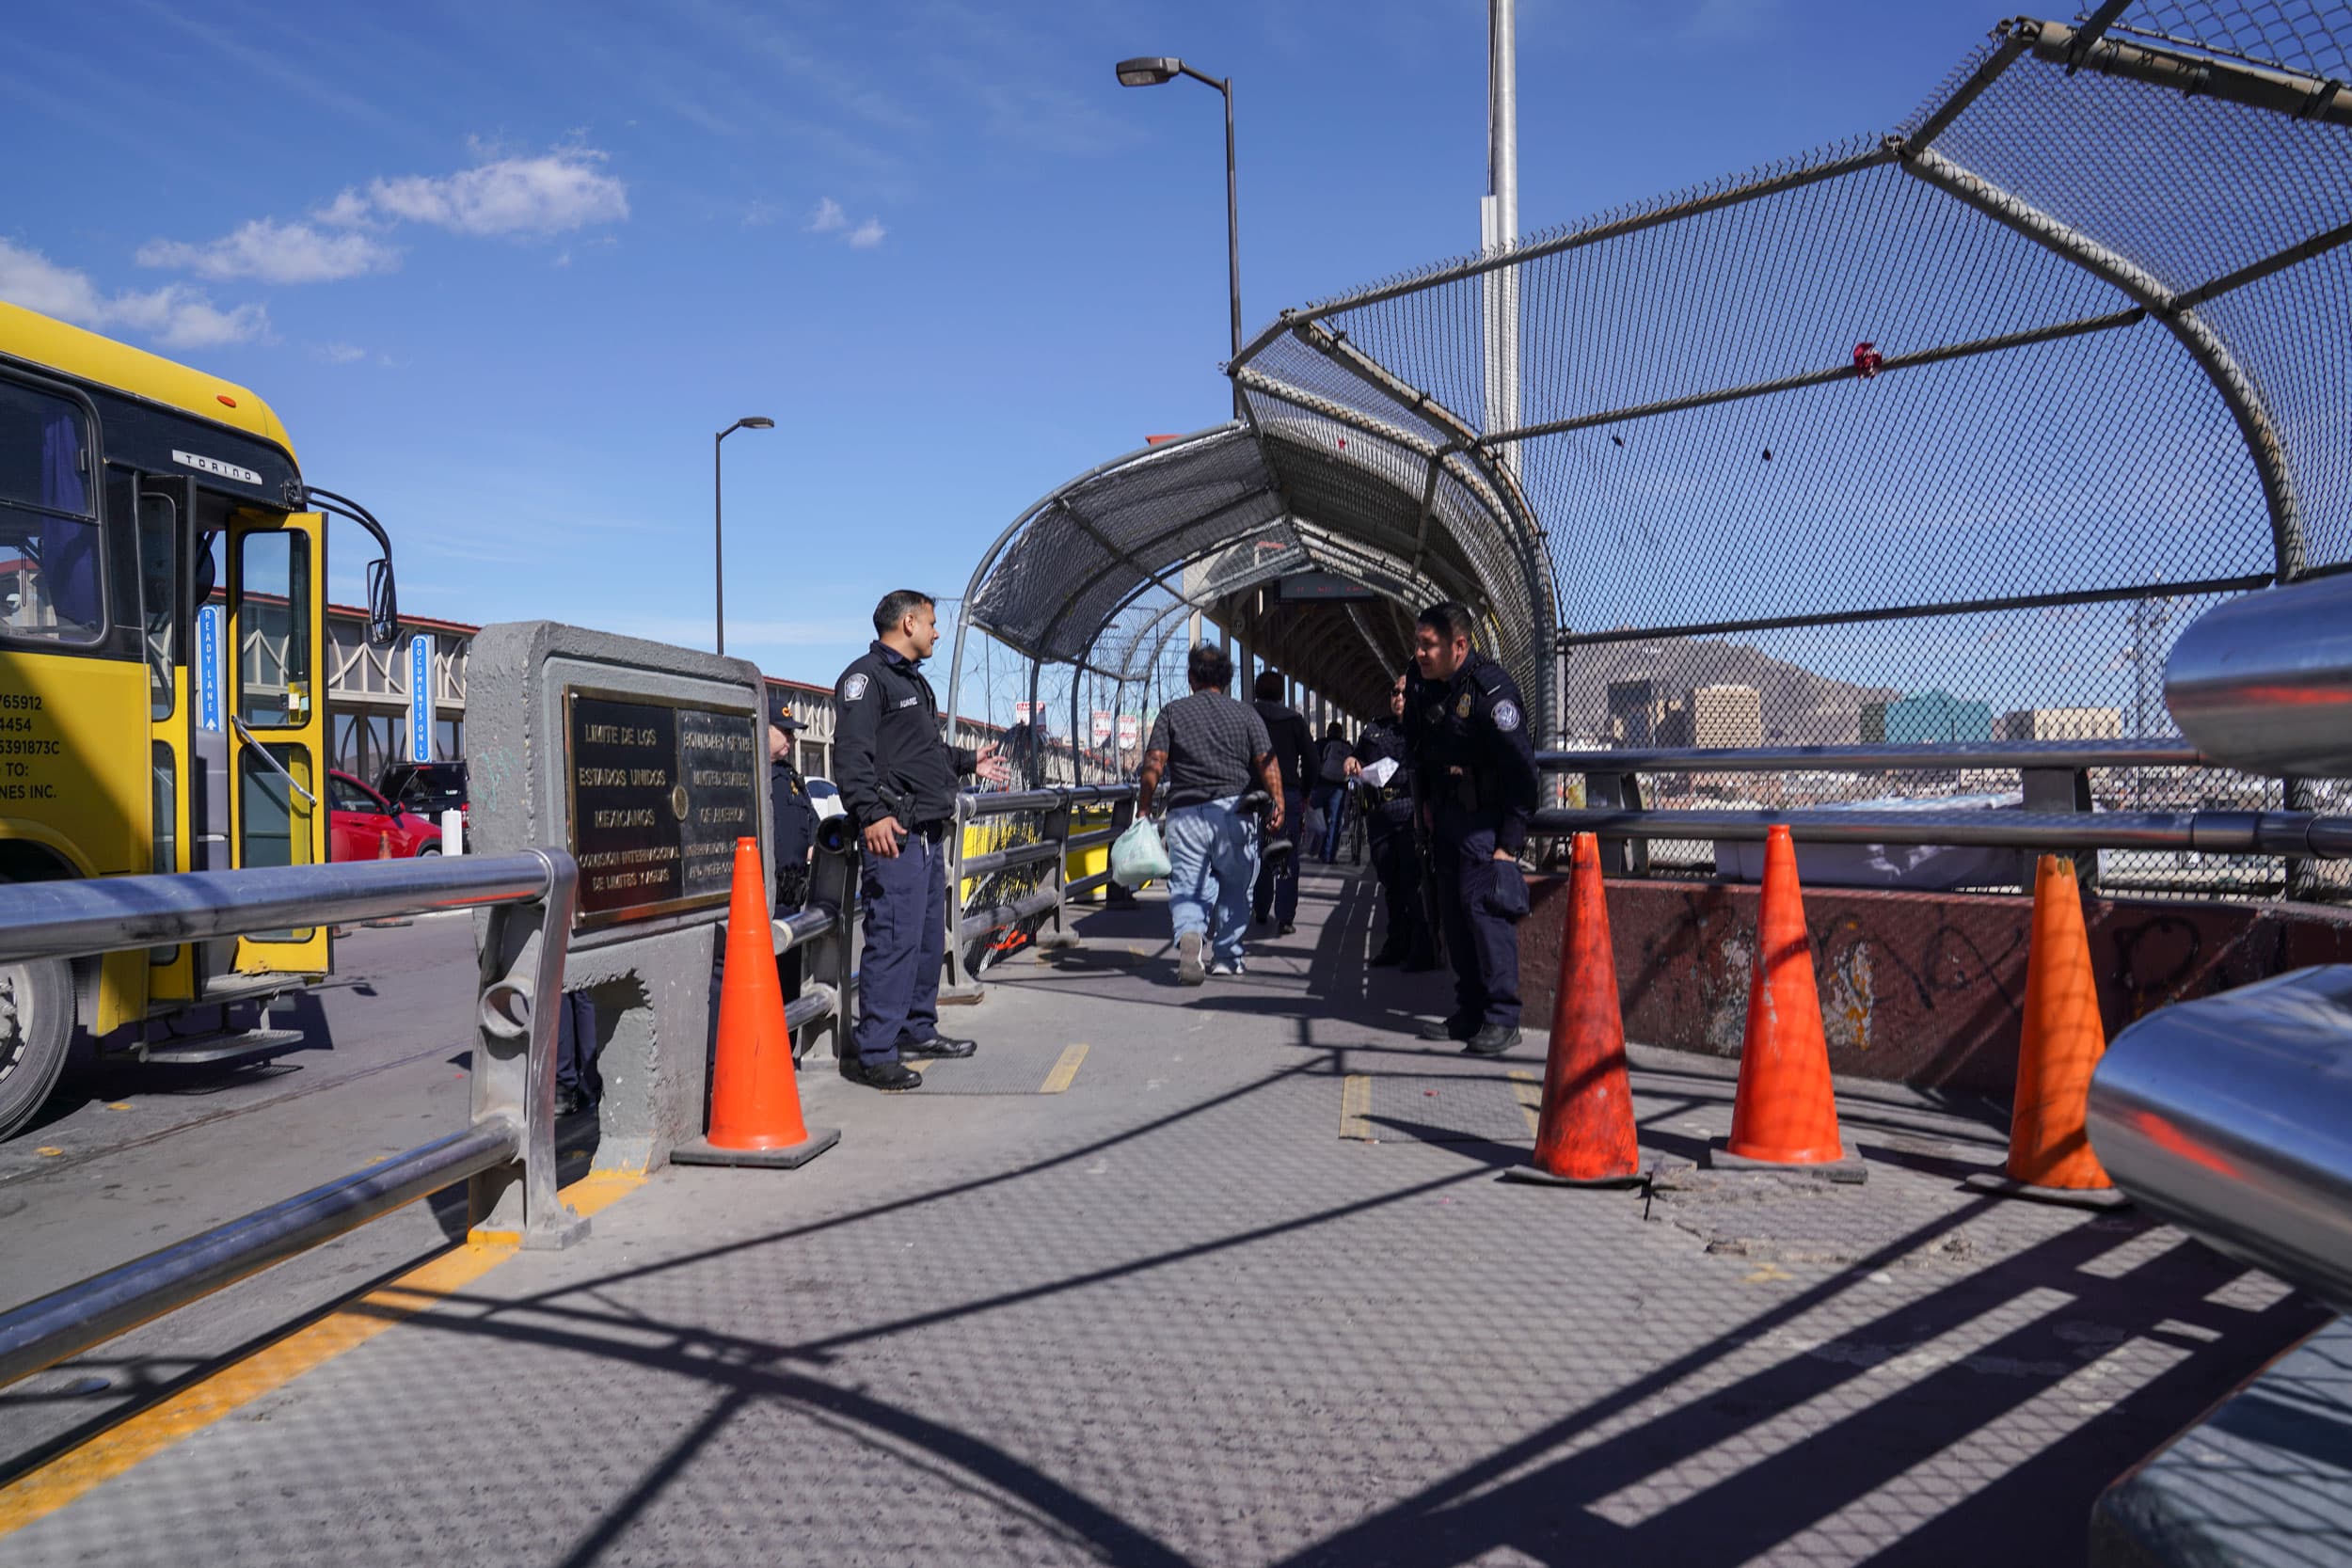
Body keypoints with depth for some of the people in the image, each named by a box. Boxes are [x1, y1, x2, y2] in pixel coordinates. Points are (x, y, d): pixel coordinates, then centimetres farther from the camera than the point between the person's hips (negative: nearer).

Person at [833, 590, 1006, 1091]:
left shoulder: (914, 680, 24)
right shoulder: (866, 676, -8)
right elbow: (852, 754, -19)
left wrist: (969, 761, 39)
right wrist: (872, 813, -27)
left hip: (930, 832, 11)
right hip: (895, 833, -11)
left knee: (929, 937, 16)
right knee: (894, 939, -12)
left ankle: (918, 1031, 28)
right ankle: (873, 1053, -7)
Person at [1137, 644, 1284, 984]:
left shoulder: (1171, 713, 7)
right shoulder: (1246, 714, 8)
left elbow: (1153, 766, -2)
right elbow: (1267, 764, -3)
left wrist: (1143, 812, 1)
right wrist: (1278, 803, -4)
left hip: (1185, 814, 0)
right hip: (1233, 811, 0)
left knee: (1186, 887, 3)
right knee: (1235, 886, 16)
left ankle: (1189, 933, -26)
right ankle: (1226, 957, 21)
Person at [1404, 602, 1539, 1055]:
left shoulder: (1491, 690, -21)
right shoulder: (1424, 686, 3)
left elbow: (1521, 769, -21)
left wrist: (1509, 842, -22)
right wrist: (1427, 803, 17)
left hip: (1487, 818, -8)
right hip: (1448, 815, 8)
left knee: (1484, 906, -14)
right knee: (1453, 911, 9)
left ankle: (1502, 1018, -8)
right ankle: (1469, 1013, 18)